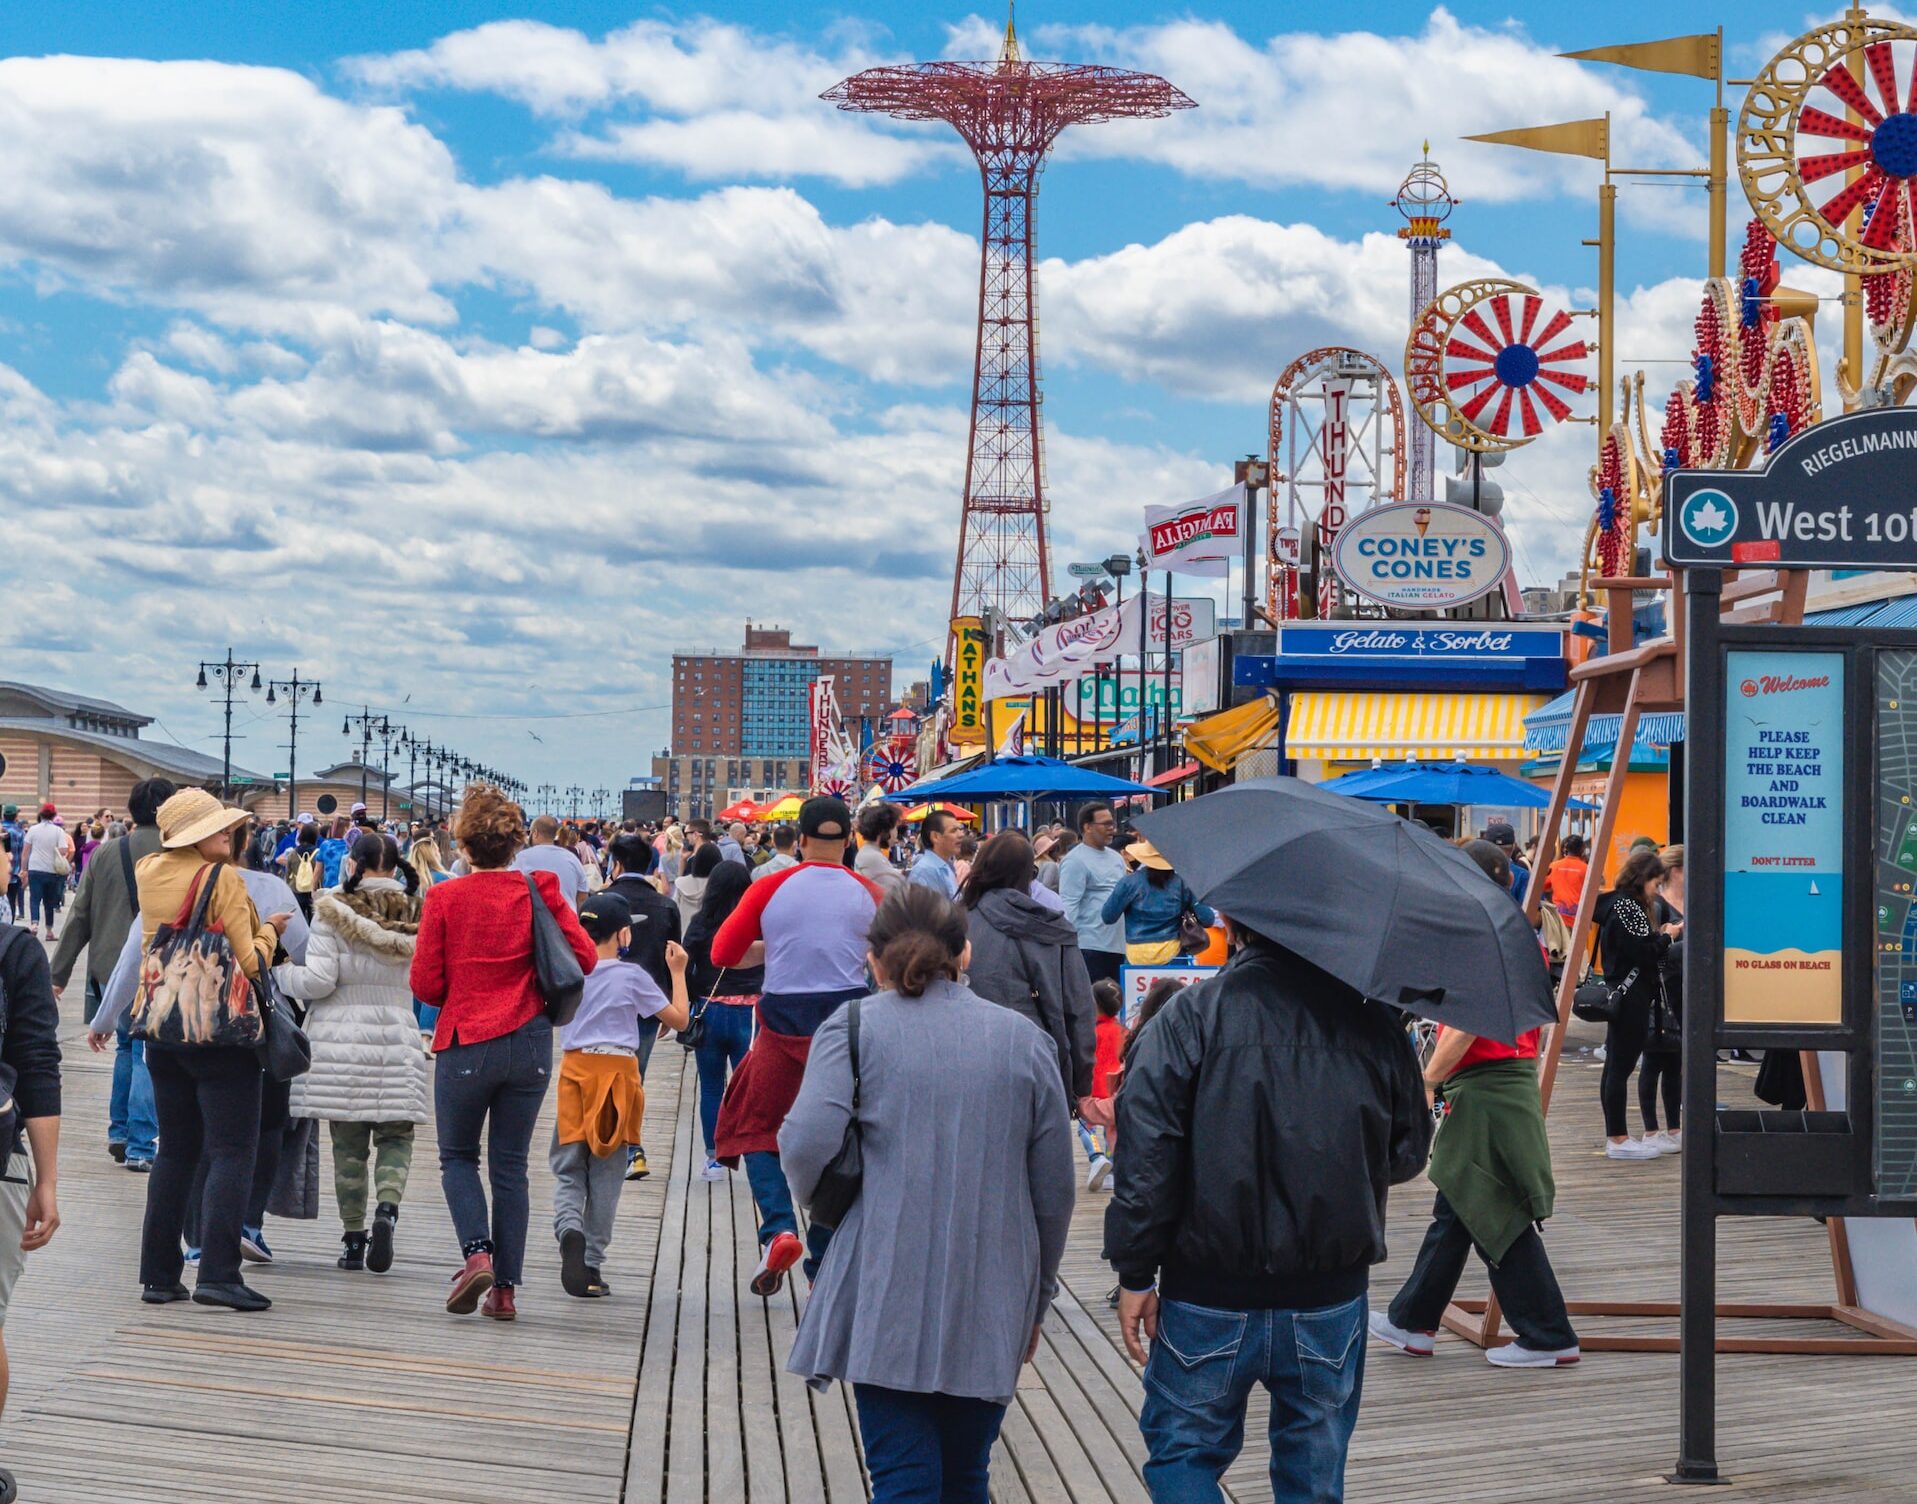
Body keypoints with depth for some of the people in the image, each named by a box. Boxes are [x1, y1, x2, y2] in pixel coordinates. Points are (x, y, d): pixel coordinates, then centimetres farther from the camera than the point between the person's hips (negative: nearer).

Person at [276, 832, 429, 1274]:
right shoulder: (416, 916, 5)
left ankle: (353, 1238, 8)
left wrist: (279, 973, 5)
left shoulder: (333, 912, -5)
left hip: (340, 1037, -1)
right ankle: (387, 1208, -17)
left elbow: (318, 980, -10)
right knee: (396, 1137, 9)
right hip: (397, 1037, 2)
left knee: (347, 1145, 6)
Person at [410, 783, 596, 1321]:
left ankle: (477, 1253, -9)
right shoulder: (539, 891, -1)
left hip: (466, 1043, -2)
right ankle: (505, 1288, 8)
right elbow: (585, 957, -4)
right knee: (510, 1165, 10)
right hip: (530, 1044, 2)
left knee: (458, 1156, 14)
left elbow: (425, 984, -6)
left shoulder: (445, 898, -6)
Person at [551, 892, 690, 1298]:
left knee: (568, 1169, 7)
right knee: (606, 1177, 6)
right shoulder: (631, 976, -4)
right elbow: (679, 1019, 2)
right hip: (617, 1071, -2)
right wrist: (678, 972, 14)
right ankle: (591, 1267, 7)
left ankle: (569, 1227, -24)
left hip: (574, 1069, 2)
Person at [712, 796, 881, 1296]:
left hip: (784, 1023, -2)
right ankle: (823, 1265, 12)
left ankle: (777, 1229, -7)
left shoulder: (771, 889, -4)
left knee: (754, 1124, 14)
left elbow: (723, 952, 0)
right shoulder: (867, 893, 0)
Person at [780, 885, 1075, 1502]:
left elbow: (806, 1144, -15)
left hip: (887, 1301, -3)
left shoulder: (854, 1026, -1)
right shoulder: (1024, 1039, 7)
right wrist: (1037, 1299, 21)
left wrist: (818, 1200, 7)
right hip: (994, 1305, 3)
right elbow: (1054, 1186, 9)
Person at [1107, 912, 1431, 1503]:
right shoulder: (1374, 1021, -1)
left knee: (1182, 1453, 12)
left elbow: (1145, 1158, -14)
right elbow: (1408, 1153, 9)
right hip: (1332, 1297, 3)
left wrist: (1135, 1274, -5)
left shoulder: (1187, 1017, -11)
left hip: (1210, 1297, -3)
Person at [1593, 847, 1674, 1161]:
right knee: (1621, 1066, -7)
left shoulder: (1615, 904, 14)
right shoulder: (1628, 907, -16)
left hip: (1618, 992, 10)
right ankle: (1618, 1139, -4)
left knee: (1615, 1066, 12)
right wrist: (1666, 936, -4)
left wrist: (1657, 935, 8)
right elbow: (1643, 954, -19)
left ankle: (1615, 1136, 17)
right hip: (1631, 996, -10)